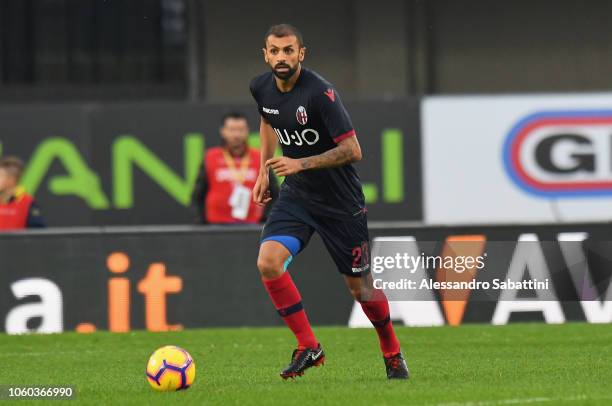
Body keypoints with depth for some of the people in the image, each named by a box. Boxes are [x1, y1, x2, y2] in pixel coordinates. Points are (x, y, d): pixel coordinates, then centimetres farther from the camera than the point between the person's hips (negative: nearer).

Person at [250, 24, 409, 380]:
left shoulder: (319, 92, -24)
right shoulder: (262, 88, -4)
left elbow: (352, 150, -24)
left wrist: (301, 164, -29)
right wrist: (264, 172, 18)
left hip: (341, 201, -5)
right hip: (296, 194, 5)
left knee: (360, 285, 5)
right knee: (268, 262, -19)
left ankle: (393, 353, 31)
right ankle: (308, 346, -6)